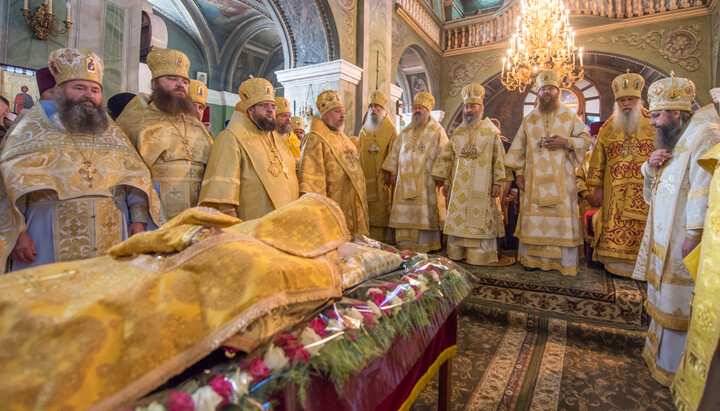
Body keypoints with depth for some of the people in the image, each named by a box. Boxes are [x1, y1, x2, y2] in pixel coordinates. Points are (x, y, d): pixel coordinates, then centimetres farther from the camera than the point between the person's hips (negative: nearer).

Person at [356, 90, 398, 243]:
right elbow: (358, 155, 15)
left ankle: (385, 241, 5)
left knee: (383, 211, -3)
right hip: (366, 178, 4)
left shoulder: (391, 130, 1)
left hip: (383, 179, -4)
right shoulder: (364, 130, 16)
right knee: (367, 213, 3)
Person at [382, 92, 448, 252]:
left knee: (425, 213, -3)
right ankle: (405, 246, 12)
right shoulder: (405, 132, 17)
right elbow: (395, 152, 17)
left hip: (426, 181, -4)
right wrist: (392, 172, 8)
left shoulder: (437, 131, 4)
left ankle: (425, 246, 7)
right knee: (404, 213, 3)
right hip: (404, 181, 4)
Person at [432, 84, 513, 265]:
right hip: (460, 185, 4)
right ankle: (457, 252, 14)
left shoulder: (491, 131, 2)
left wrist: (497, 182, -9)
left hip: (481, 185, -4)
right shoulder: (457, 133, 13)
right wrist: (445, 180, 8)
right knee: (457, 217, 5)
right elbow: (446, 156, 13)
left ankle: (486, 254, 8)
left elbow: (499, 158, -1)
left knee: (481, 217, -2)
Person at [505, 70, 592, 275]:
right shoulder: (529, 119, 11)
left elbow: (585, 138, 8)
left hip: (561, 178, -1)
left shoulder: (569, 116, 8)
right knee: (534, 216, 1)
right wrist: (518, 172, 2)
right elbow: (519, 148, 10)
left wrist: (566, 142, -11)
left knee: (563, 215, -1)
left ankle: (566, 261, 9)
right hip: (535, 178, 1)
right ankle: (533, 258, 10)